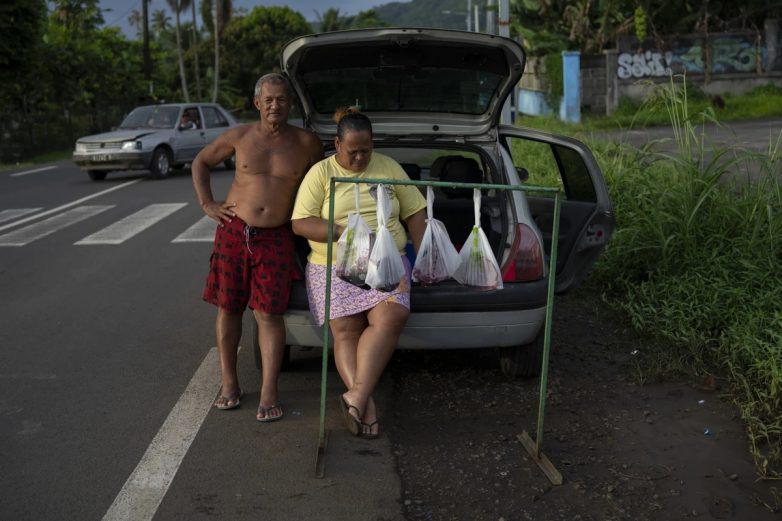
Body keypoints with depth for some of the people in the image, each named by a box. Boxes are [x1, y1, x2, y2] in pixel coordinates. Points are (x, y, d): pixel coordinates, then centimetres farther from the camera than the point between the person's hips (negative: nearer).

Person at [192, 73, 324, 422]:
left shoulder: (306, 143, -2)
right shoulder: (240, 137, 1)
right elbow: (201, 162, 15)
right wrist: (207, 204, 5)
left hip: (276, 239, -2)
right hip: (234, 232, 2)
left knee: (269, 314, -4)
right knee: (228, 308, 6)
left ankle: (269, 393, 2)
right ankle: (229, 384, 19)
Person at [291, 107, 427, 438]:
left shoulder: (388, 168, 11)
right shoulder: (321, 173, 2)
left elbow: (415, 212, 14)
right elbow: (300, 223, -5)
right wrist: (344, 232, -18)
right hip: (335, 266, -1)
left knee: (389, 320, -23)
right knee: (346, 332, -13)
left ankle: (356, 395, -26)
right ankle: (366, 403, -12)